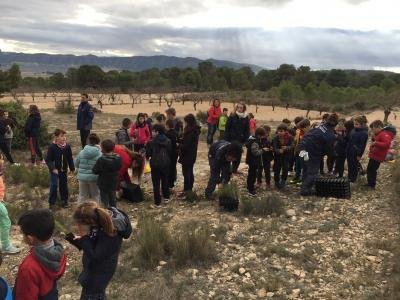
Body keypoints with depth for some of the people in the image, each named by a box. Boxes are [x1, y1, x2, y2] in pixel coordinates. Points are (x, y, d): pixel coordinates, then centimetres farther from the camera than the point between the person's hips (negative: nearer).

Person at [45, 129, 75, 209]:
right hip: (55, 170, -4)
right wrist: (52, 168, -22)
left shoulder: (67, 146, -4)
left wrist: (72, 168, 8)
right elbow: (48, 160, -13)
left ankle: (64, 201, 27)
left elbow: (70, 158, 8)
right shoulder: (52, 147, -16)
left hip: (64, 169, 4)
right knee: (54, 185, -7)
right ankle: (52, 202, 7)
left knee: (64, 185, 13)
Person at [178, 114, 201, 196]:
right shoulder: (195, 130, 5)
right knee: (190, 172, 18)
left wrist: (180, 146, -6)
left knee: (186, 172, 0)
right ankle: (190, 188, 29)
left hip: (187, 156, -10)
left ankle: (186, 190, 6)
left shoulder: (190, 132, -24)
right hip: (192, 155, 10)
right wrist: (182, 141, 1)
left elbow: (186, 145, -24)